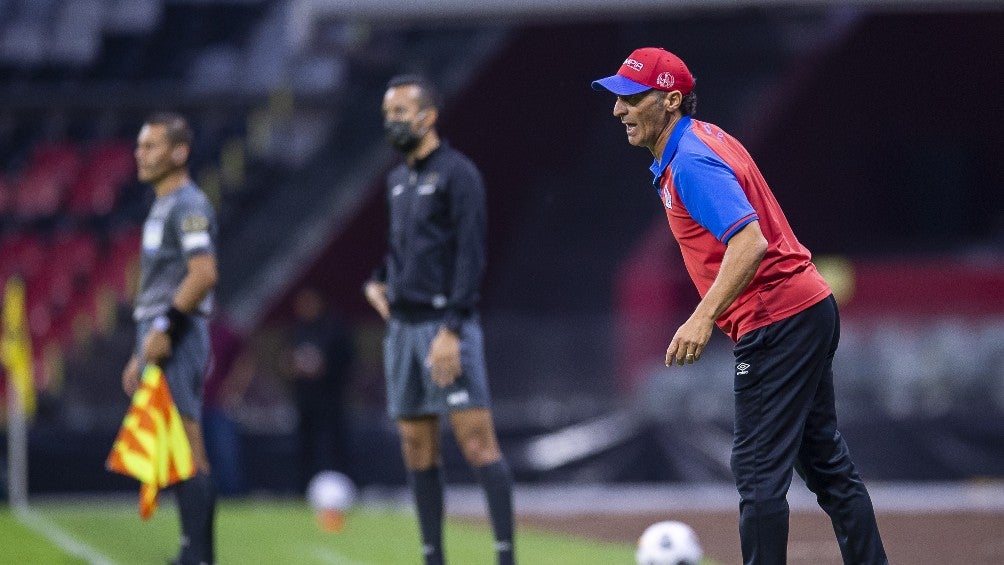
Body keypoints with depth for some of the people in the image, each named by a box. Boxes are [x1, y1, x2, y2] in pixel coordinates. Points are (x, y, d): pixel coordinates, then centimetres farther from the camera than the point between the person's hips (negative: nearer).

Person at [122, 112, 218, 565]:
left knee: (186, 453, -13)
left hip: (177, 341, -11)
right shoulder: (162, 207, 21)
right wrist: (141, 355, 24)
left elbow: (203, 274, -22)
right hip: (161, 342, 11)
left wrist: (164, 328, -22)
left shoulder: (187, 206, -10)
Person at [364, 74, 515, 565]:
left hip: (446, 326, -8)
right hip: (402, 326, 8)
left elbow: (470, 256, -13)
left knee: (476, 439, -12)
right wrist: (377, 282, 12)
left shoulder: (456, 173, -6)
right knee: (417, 447, 5)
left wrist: (451, 330, -19)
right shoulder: (398, 180, 17)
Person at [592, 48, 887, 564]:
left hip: (776, 323, -11)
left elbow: (750, 241, -30)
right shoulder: (705, 138, 14)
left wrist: (704, 317, -36)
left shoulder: (690, 163, -18)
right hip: (810, 308, 11)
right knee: (826, 461, 16)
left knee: (759, 469, -8)